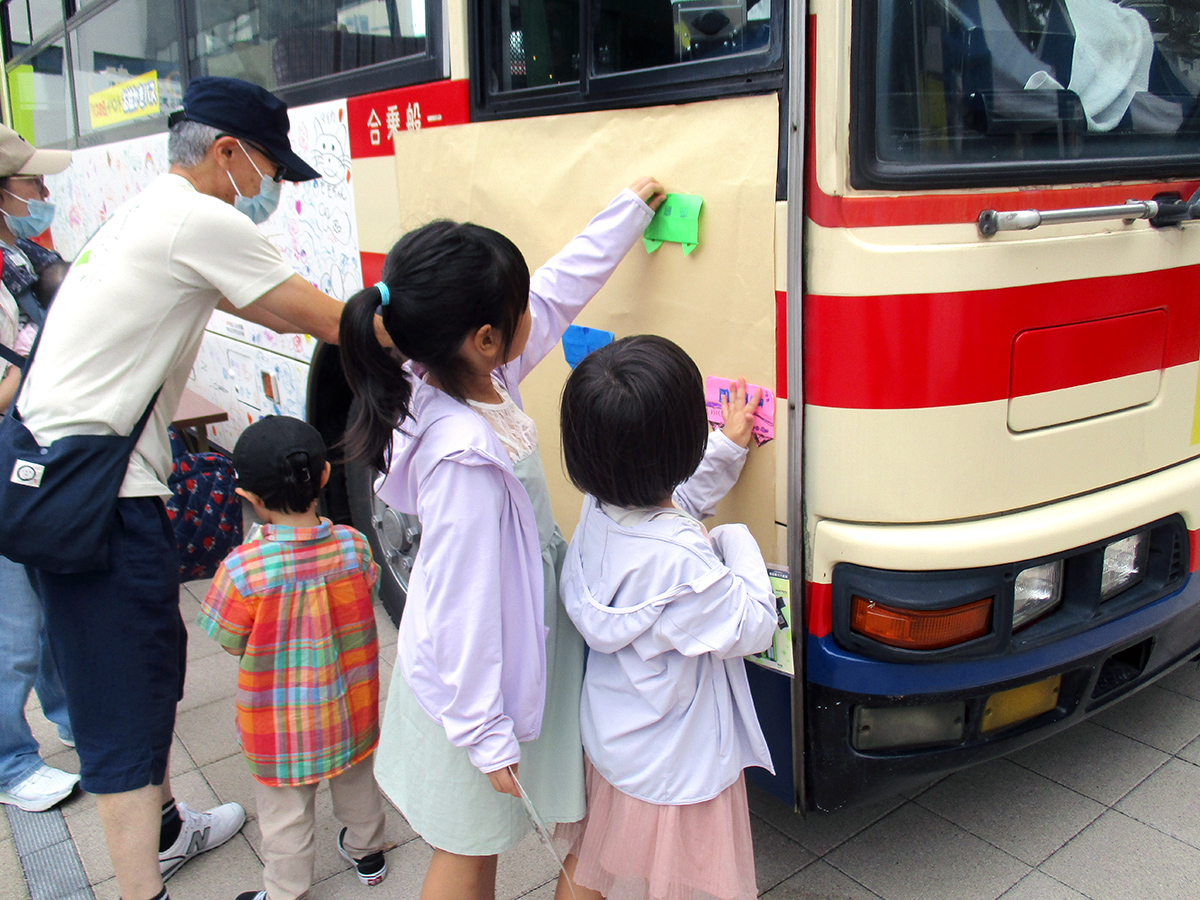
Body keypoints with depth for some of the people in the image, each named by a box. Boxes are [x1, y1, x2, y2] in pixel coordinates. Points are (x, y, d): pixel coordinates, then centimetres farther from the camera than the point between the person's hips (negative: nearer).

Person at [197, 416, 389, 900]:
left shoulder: (242, 569, -28)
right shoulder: (352, 545, -19)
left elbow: (231, 642, -14)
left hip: (281, 726, -4)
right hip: (351, 710, 4)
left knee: (285, 814, 18)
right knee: (357, 785, 29)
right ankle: (366, 852, 52)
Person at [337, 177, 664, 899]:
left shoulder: (472, 376, -8)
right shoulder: (466, 459, -35)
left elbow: (561, 288, 5)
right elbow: (461, 608, -28)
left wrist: (631, 209, 16)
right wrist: (485, 737, -19)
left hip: (511, 651, 8)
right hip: (478, 685, -8)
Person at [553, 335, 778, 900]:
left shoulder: (601, 509, -11)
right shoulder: (676, 561, -37)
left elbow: (678, 497, 11)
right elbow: (754, 627, -21)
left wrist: (730, 446, 15)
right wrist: (737, 542, -10)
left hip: (606, 741, 8)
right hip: (674, 769, -7)